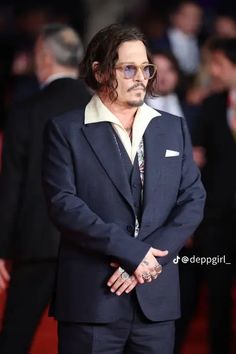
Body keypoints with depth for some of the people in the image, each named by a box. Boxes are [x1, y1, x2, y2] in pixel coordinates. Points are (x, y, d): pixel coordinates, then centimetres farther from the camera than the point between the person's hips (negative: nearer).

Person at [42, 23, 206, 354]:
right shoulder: (65, 129, 1)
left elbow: (193, 200, 6)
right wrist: (133, 252, -15)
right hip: (91, 296, -3)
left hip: (157, 297, 3)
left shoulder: (173, 128, 13)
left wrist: (151, 258, -9)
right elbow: (64, 204, -9)